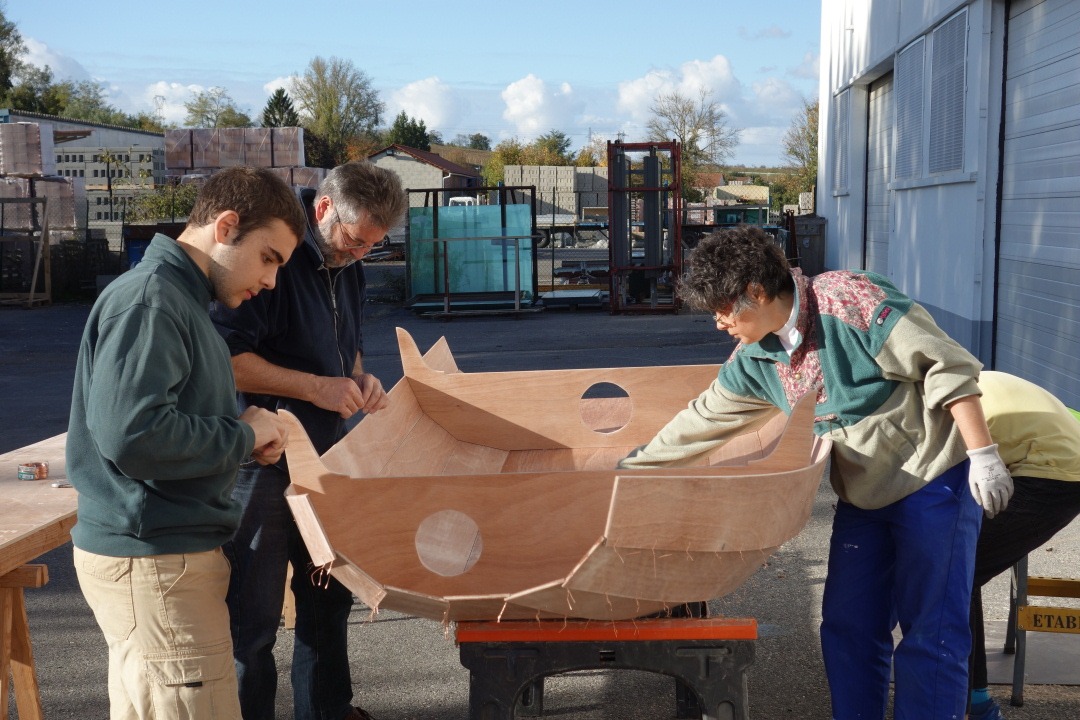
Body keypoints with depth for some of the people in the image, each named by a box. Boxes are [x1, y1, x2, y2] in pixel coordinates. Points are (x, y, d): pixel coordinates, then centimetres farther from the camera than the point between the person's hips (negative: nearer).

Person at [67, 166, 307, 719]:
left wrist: (242, 429, 5)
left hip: (158, 552, 10)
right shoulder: (149, 298, -16)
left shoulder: (179, 298, 15)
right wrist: (243, 436, -14)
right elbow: (130, 435, -27)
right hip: (153, 563, -10)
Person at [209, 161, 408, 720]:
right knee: (255, 614, 2)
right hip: (261, 463, -9)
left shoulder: (347, 267, 9)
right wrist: (315, 387, -23)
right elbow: (224, 356, -24)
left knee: (328, 596, 19)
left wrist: (359, 376, 1)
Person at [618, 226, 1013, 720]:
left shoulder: (850, 300, -22)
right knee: (848, 627, 9)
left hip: (933, 477, -7)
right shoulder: (754, 360, 1)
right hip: (862, 495, 7)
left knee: (931, 634, -5)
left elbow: (947, 369, -19)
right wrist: (635, 465, 16)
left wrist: (983, 455, -19)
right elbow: (701, 419, 12)